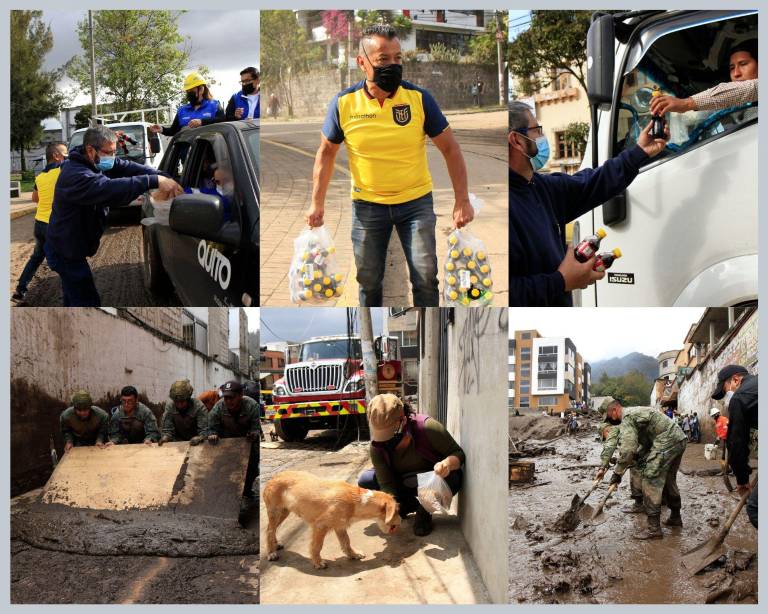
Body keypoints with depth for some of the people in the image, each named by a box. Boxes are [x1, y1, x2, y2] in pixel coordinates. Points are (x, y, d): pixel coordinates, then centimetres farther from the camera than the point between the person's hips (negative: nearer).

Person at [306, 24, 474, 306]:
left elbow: (450, 148, -6)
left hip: (416, 201, -1)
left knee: (425, 277, -3)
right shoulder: (344, 103, -11)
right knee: (368, 279, 12)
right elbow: (326, 152, 3)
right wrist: (317, 203, 0)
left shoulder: (420, 98, -13)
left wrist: (462, 200, -10)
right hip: (367, 204, 1)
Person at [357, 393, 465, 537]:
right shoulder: (377, 446, -23)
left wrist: (448, 463, -46)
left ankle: (424, 512, -6)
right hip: (403, 483, 3)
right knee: (364, 481, -19)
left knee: (453, 477, -38)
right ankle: (411, 504, 1)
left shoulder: (428, 427, -32)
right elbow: (386, 484, -24)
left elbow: (459, 454, -22)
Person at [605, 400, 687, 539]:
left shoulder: (627, 418, -7)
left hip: (666, 442, -10)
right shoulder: (636, 412, 24)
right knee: (669, 480, 24)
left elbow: (627, 449, -16)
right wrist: (636, 457, 26)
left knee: (651, 481, -8)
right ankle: (675, 517, 37)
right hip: (680, 439, 10)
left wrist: (617, 472, -9)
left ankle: (654, 528, -9)